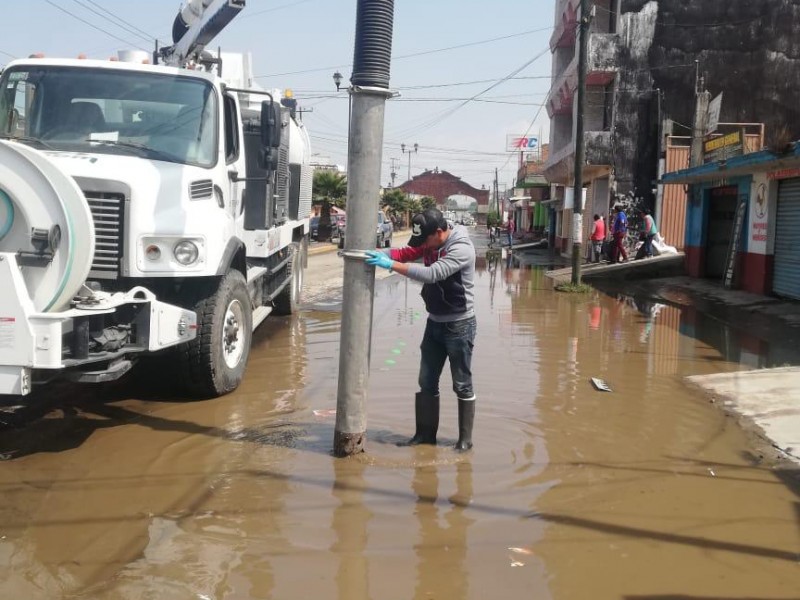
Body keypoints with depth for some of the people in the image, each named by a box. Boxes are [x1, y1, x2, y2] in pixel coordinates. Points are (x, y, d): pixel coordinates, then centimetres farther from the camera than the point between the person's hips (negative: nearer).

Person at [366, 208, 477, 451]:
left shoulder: (461, 248, -23)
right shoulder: (430, 243, 3)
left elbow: (432, 274, -33)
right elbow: (404, 253, -1)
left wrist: (390, 265, -34)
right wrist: (374, 253, -19)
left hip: (459, 325, -8)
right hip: (435, 322, 8)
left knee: (462, 385, 3)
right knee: (427, 382, 10)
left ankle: (465, 438, 14)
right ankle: (426, 433, 20)